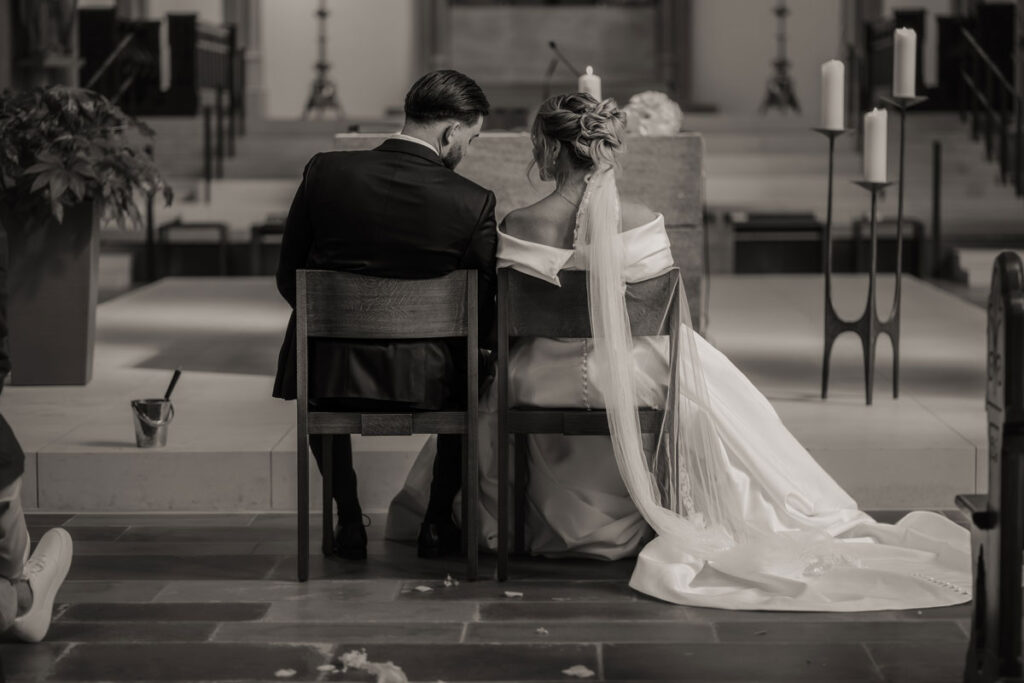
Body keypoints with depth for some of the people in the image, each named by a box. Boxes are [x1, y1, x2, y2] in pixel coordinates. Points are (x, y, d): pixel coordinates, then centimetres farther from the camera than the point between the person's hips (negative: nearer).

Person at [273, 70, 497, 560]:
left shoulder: (325, 172, -7)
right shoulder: (474, 203, -12)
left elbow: (288, 280, 3)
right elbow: (484, 322, -5)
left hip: (332, 374, 2)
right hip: (426, 384, -1)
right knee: (473, 377, 32)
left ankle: (349, 522, 33)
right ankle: (438, 522, 32)